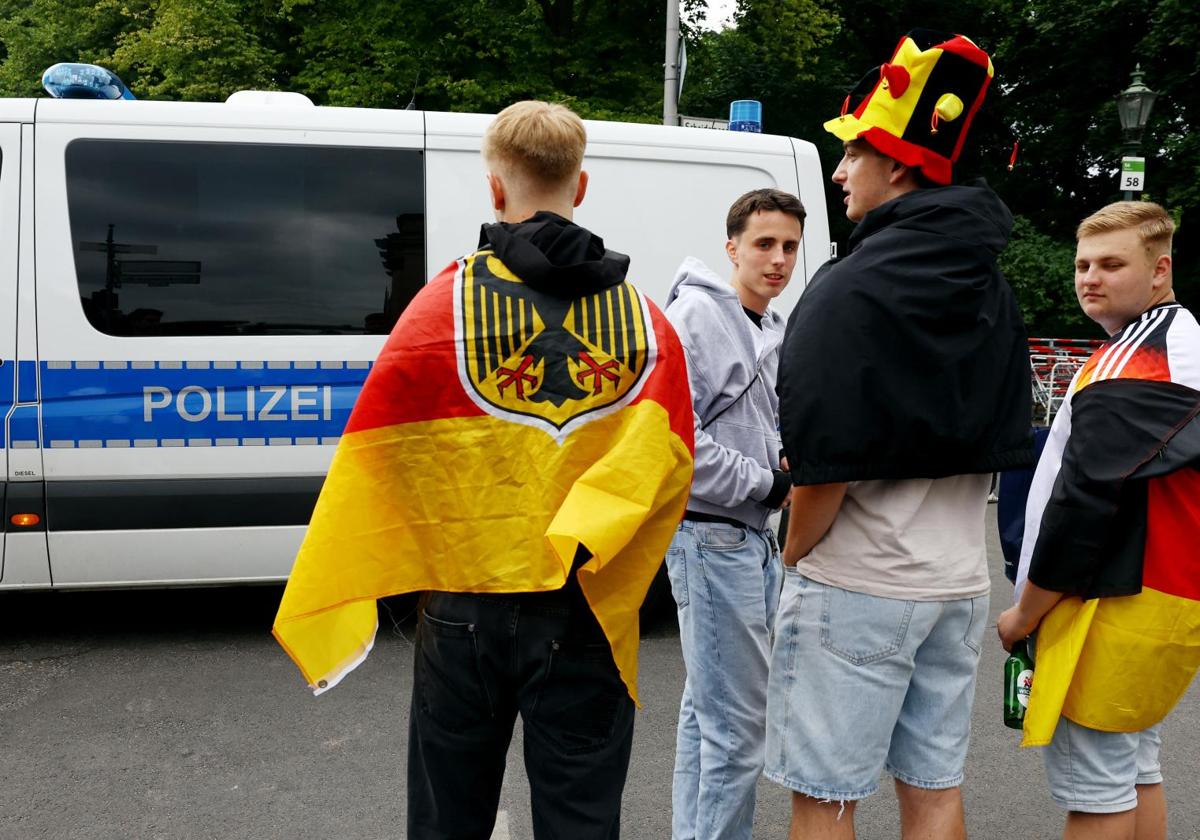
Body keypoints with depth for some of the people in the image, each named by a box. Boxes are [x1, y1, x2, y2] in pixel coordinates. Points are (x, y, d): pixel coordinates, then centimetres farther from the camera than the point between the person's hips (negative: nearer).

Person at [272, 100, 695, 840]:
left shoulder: (445, 304, -7)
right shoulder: (645, 321, -1)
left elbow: (375, 455, -7)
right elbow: (667, 471, -5)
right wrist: (585, 547, 3)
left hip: (466, 606, 0)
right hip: (585, 615, 1)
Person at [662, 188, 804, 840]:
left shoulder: (772, 331, 15)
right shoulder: (695, 315, -13)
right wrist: (766, 484, -15)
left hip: (754, 536, 10)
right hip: (711, 535, -10)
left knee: (708, 707, 18)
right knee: (737, 721, -6)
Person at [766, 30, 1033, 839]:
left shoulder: (851, 287, -17)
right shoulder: (991, 291, 9)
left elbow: (826, 464, -21)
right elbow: (998, 446, 13)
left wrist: (794, 555, -5)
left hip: (856, 588, -8)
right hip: (957, 582, 8)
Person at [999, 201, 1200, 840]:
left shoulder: (1125, 368, -18)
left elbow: (1085, 501, -21)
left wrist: (1025, 611, -10)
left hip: (1114, 607, -11)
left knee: (1094, 789, -2)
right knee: (1136, 773, 20)